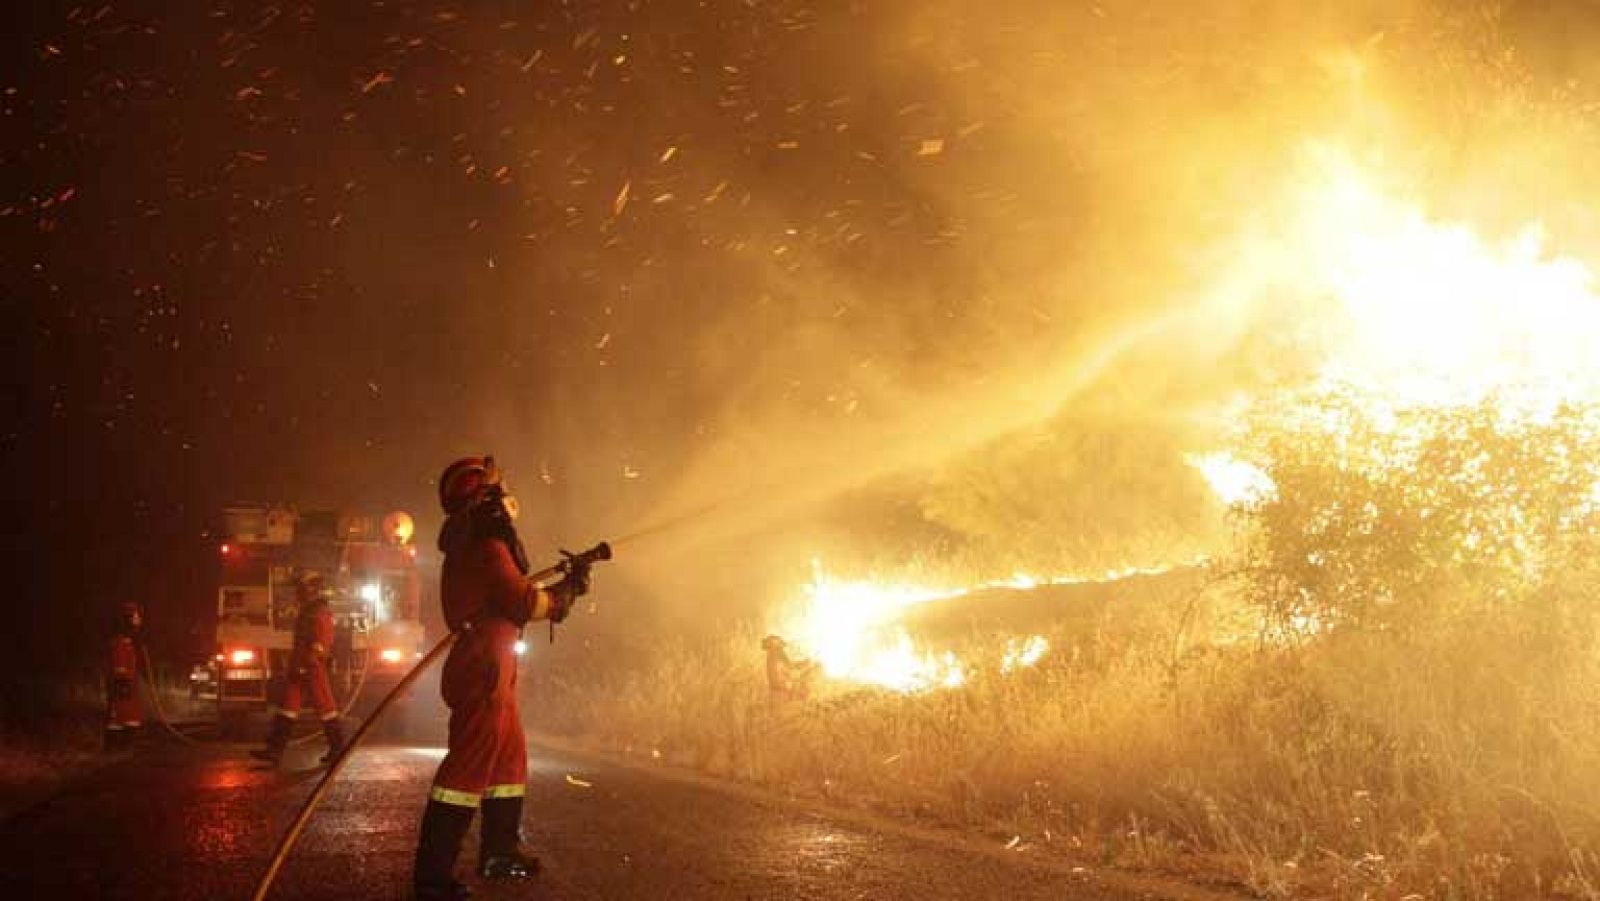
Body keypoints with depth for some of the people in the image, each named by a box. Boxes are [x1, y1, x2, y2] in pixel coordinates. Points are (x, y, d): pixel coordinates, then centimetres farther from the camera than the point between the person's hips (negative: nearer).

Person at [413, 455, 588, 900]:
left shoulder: (475, 545, 20)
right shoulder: (489, 547, -13)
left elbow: (515, 597, 20)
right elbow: (526, 603, -17)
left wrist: (562, 586, 17)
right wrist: (566, 593, 0)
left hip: (488, 667, 11)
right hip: (484, 667, -11)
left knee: (509, 756, 19)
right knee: (470, 763, -13)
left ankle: (500, 851, 30)